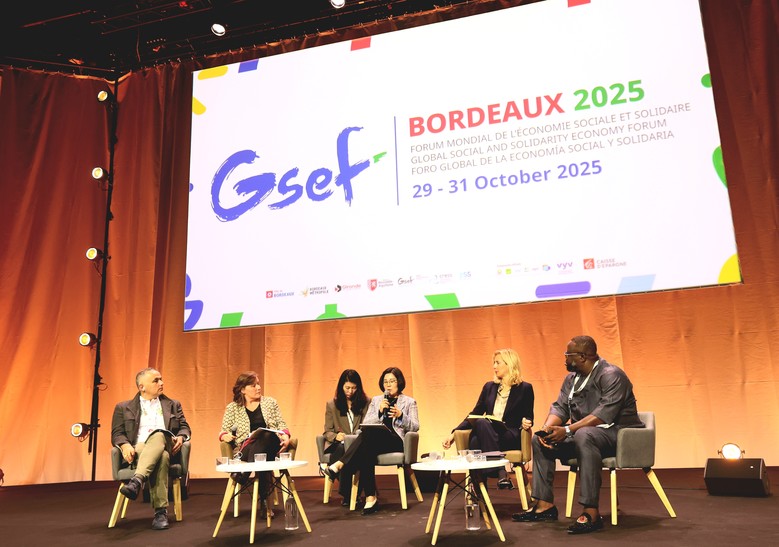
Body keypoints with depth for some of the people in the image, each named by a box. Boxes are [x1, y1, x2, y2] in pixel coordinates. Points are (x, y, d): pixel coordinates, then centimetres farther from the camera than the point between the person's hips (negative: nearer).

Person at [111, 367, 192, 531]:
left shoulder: (173, 405, 23)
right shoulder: (124, 407, 18)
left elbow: (185, 427, 17)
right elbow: (117, 434, 8)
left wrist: (181, 437, -7)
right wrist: (125, 445, -15)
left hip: (165, 447, 1)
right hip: (138, 449, -1)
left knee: (158, 435, -38)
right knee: (161, 457, -38)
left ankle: (137, 481, -50)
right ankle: (161, 511, -42)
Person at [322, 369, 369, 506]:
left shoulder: (366, 403, 13)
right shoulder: (331, 405, 12)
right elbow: (327, 432, 8)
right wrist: (336, 436, -15)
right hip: (338, 445, 0)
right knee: (344, 449, -37)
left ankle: (348, 494, -25)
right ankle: (347, 493, -27)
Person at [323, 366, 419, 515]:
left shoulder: (409, 402, 17)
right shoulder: (376, 400, 24)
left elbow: (415, 427, 7)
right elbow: (365, 424, 12)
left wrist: (401, 416, -11)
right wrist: (379, 412, -5)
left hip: (397, 441, -3)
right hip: (374, 441, 3)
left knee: (370, 432, -35)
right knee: (366, 452, -37)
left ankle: (340, 465, -43)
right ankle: (370, 497, -36)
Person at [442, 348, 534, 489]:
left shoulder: (524, 388, 8)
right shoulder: (489, 387, 20)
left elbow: (528, 417, 10)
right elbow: (474, 414, 19)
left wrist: (526, 422, -16)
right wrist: (454, 433, 8)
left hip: (511, 437, -3)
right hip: (487, 435, 4)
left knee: (482, 423, -36)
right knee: (474, 442, -35)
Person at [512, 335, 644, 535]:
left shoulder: (611, 375, -17)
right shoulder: (572, 378, 9)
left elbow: (604, 414, -29)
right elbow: (559, 406, 4)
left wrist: (567, 430, -34)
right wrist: (547, 427, -18)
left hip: (618, 433, -9)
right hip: (582, 433, 9)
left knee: (584, 435, -39)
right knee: (539, 440, 0)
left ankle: (592, 512, -38)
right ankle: (545, 505, -1)